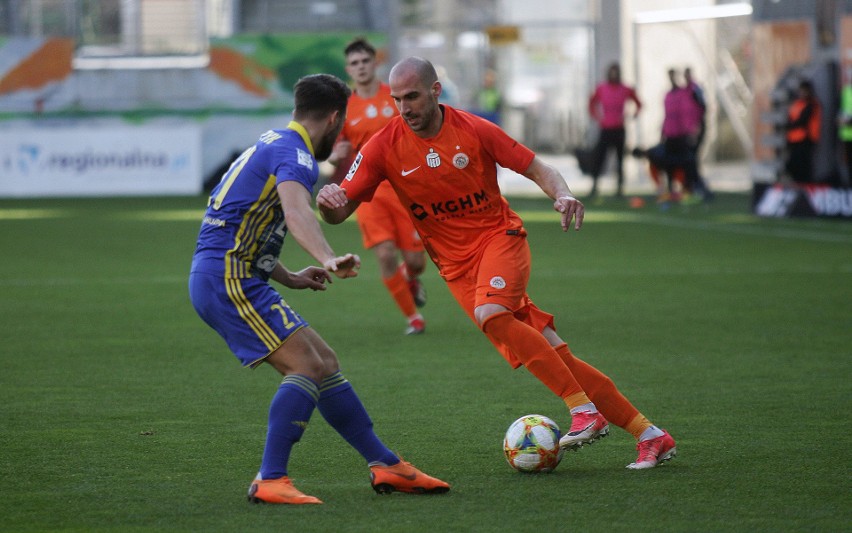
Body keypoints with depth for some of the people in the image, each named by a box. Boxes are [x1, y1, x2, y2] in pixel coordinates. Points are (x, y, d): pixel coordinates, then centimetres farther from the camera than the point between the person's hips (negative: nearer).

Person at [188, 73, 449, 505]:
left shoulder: (271, 145, 21)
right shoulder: (295, 153, -11)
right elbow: (296, 212, -34)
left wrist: (290, 278, 27)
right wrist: (328, 259, -51)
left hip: (223, 278, 10)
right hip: (228, 279, -10)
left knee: (324, 363, 11)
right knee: (308, 366, -17)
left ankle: (386, 465, 15)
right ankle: (269, 481, -21)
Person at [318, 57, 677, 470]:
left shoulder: (473, 130, -8)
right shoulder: (384, 148, -5)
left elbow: (537, 169, -2)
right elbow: (339, 212, -5)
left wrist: (563, 194, -23)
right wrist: (326, 200, -29)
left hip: (500, 235, -2)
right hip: (456, 265, 2)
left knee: (491, 315, -34)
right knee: (554, 358, -6)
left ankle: (585, 411, -26)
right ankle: (649, 435, 1)